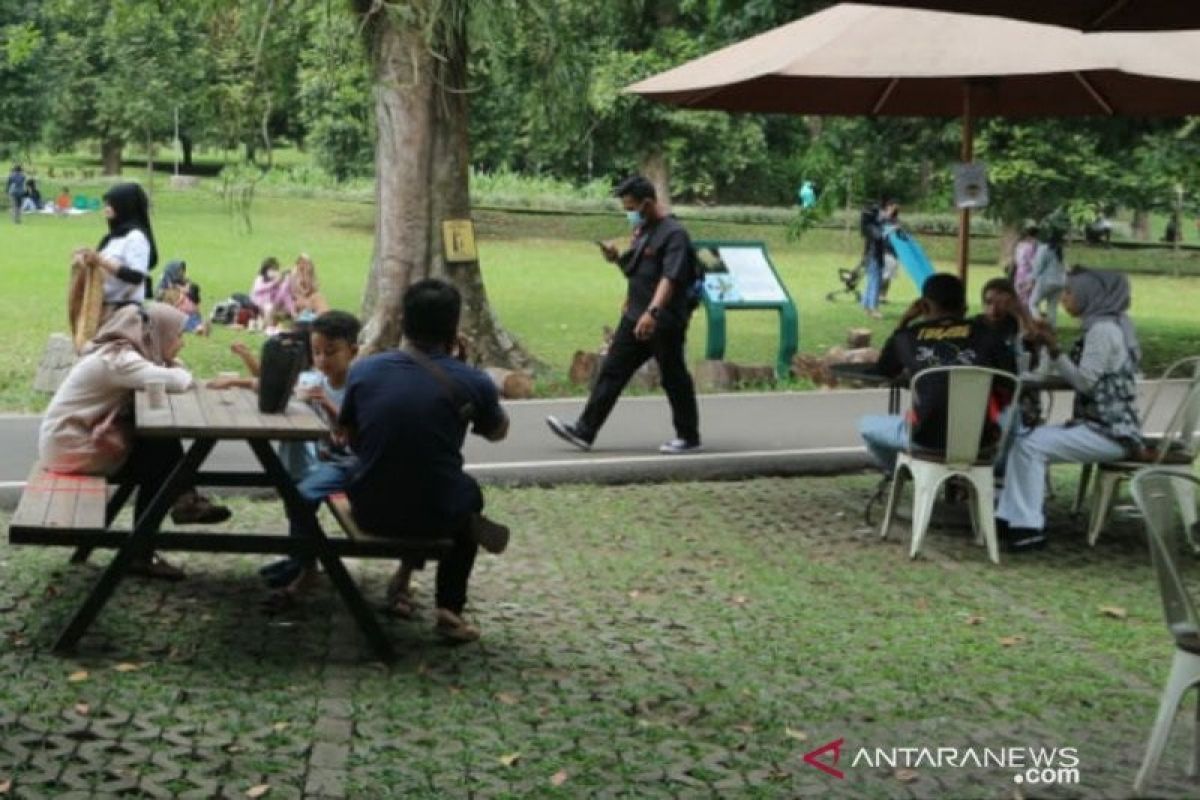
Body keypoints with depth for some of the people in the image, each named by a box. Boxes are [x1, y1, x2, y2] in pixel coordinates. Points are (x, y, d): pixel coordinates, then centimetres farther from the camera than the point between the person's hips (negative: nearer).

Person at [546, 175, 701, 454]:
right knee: (612, 371, 5)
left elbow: (670, 278, -27)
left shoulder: (674, 234, -15)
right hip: (634, 318, 9)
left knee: (674, 379, 3)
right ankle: (584, 431, 6)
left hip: (665, 323, -8)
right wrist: (617, 258, 3)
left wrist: (653, 312, -39)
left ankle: (688, 437, 17)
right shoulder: (642, 230, 12)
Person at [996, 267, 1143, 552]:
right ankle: (1010, 517, 0)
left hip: (1109, 432, -10)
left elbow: (1085, 381, -17)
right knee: (1022, 439, 5)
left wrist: (1055, 350, -18)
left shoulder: (1103, 329, -13)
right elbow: (1081, 379, 14)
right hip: (1100, 426, 10)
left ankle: (1029, 527, -16)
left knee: (1031, 445, -19)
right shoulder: (1103, 326, 17)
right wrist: (1051, 348, 8)